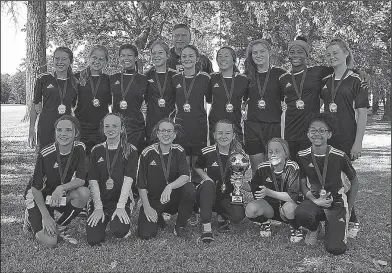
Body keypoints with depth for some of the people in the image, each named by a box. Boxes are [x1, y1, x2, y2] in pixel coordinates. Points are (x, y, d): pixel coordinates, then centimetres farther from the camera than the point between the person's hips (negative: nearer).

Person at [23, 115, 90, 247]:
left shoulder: (79, 148, -14)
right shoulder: (45, 154, -24)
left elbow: (81, 180, -15)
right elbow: (36, 188, -17)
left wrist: (61, 188, -34)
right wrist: (46, 216, -17)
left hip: (60, 195, 4)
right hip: (38, 196, -4)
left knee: (84, 193, -28)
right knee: (50, 242, -18)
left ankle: (60, 227, -3)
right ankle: (32, 218, 15)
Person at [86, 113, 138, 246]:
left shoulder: (130, 150, 0)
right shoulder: (96, 151, 7)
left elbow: (128, 180, -10)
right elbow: (93, 181, 0)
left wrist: (120, 207, -20)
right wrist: (98, 208, -10)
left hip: (121, 201, -2)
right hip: (99, 201, 2)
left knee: (120, 231, -29)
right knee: (93, 239, -14)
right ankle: (103, 221, 18)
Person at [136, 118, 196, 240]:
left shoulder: (178, 151, -4)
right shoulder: (147, 153, -9)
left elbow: (185, 176, -19)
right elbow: (141, 185, -6)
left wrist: (169, 187, -37)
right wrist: (147, 207, -12)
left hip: (174, 198, 1)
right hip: (152, 200, -1)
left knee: (189, 189, -30)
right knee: (145, 234, -20)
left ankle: (180, 226, -7)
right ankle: (157, 219, 17)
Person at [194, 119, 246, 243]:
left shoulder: (239, 154, -6)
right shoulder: (207, 152, -10)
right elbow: (197, 167, 10)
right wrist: (206, 178, -8)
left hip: (227, 197, 2)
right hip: (207, 195, -1)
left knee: (239, 215, -27)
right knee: (208, 184, -36)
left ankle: (222, 216, 12)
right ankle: (206, 228, -30)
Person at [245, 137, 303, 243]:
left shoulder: (292, 168, -19)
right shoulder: (263, 168, -10)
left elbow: (292, 196, -27)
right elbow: (252, 188, 1)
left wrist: (269, 192, -33)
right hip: (269, 206, 2)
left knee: (289, 207, -38)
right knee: (251, 209, -29)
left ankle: (295, 228, 0)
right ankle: (264, 222, 9)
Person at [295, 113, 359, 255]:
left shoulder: (339, 156, -11)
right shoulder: (302, 156, -5)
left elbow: (354, 182, 2)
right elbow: (303, 184, 2)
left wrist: (348, 209, 0)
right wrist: (315, 200, -16)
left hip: (336, 202, -1)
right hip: (314, 200, 1)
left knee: (336, 248, -19)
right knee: (301, 213, -36)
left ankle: (331, 224, 16)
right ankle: (314, 228, 3)